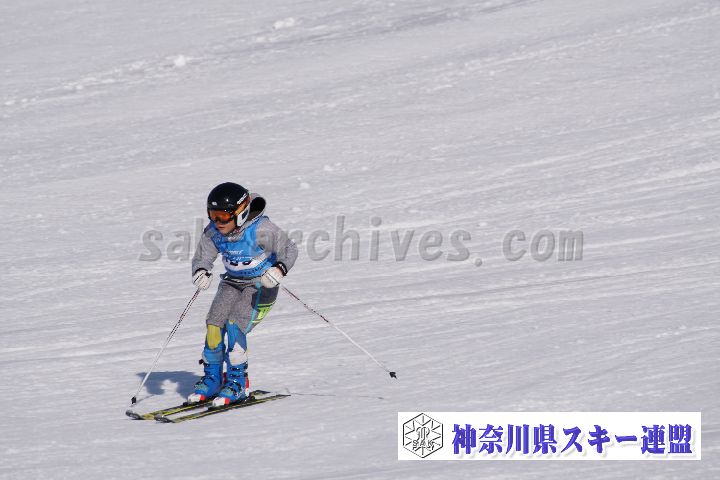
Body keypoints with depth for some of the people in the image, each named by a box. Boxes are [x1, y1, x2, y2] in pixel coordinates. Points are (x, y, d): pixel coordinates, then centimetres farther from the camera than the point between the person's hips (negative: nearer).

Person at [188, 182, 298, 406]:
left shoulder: (260, 230, -27)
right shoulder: (213, 232, -12)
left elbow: (289, 249, -20)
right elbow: (202, 257, -10)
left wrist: (280, 269, -40)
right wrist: (201, 272, -34)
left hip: (260, 284, -5)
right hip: (232, 282, 5)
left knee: (235, 325, -22)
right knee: (214, 323, -11)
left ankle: (238, 383, -11)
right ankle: (212, 378, 6)